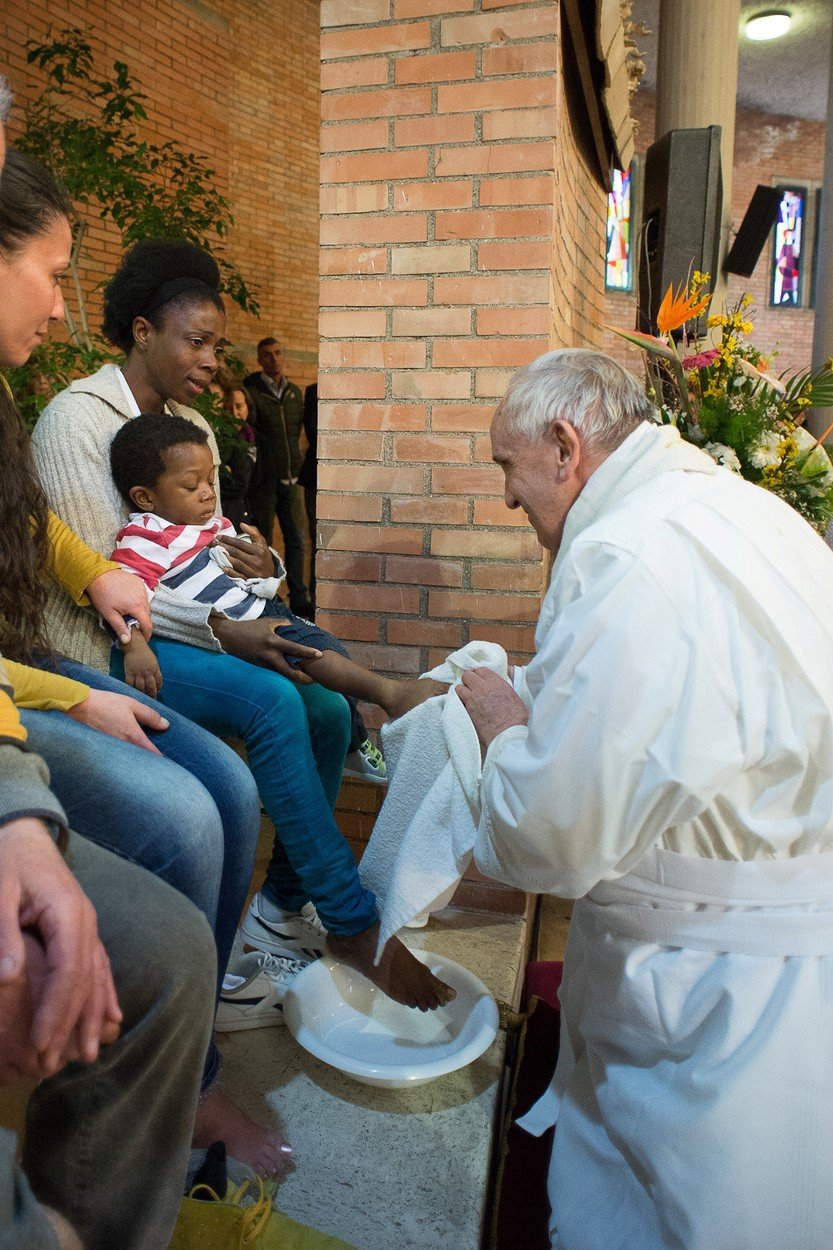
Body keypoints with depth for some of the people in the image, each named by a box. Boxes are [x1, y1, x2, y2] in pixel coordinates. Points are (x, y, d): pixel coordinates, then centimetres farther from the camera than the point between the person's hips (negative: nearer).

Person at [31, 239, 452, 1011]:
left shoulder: (193, 424, 14)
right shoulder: (76, 418, -9)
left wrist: (252, 564, -8)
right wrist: (219, 631, -26)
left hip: (199, 623, 7)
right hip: (112, 639, -7)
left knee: (327, 707, -14)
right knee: (271, 702, -30)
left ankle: (285, 905, 0)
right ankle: (352, 923, -18)